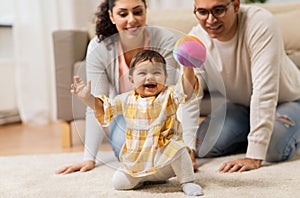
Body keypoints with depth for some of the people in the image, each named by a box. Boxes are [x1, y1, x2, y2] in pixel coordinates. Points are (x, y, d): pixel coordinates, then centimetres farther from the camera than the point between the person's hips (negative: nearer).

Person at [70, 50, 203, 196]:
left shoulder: (168, 96, -8)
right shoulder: (126, 100, 1)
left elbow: (187, 90, -26)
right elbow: (104, 109, 10)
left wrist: (188, 68, -42)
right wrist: (87, 98, -6)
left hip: (164, 158, -4)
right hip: (136, 160, 4)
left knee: (178, 149, -32)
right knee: (119, 183, -5)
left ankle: (187, 182, -9)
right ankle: (144, 178, 25)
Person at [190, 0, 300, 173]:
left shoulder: (261, 23, -35)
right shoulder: (195, 40, -21)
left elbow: (264, 91, -40)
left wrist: (254, 156, -43)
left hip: (286, 99, -4)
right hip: (240, 104, 4)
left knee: (274, 150, -30)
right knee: (202, 146, -14)